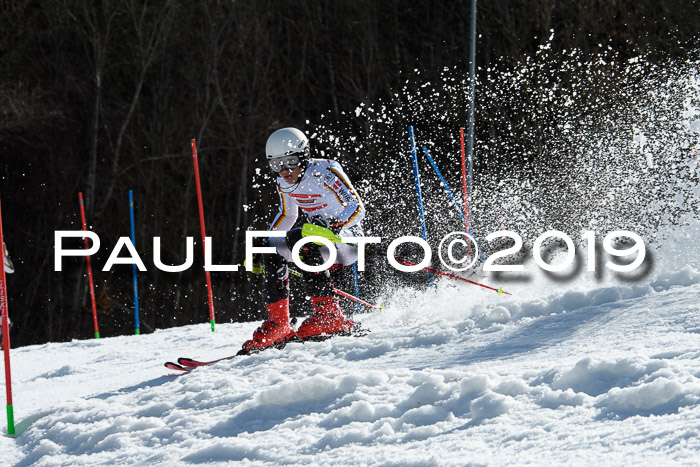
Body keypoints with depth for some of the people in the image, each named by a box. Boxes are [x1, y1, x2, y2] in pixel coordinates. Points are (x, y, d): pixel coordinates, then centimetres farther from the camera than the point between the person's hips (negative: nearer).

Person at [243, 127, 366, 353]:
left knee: (298, 238, -33)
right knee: (272, 250, -9)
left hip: (347, 237, -8)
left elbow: (357, 207, -25)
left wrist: (332, 225, -42)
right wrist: (262, 245, 12)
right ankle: (277, 324, -7)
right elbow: (287, 215, 20)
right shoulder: (284, 183, 2)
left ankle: (329, 315, -37)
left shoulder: (325, 172, -20)